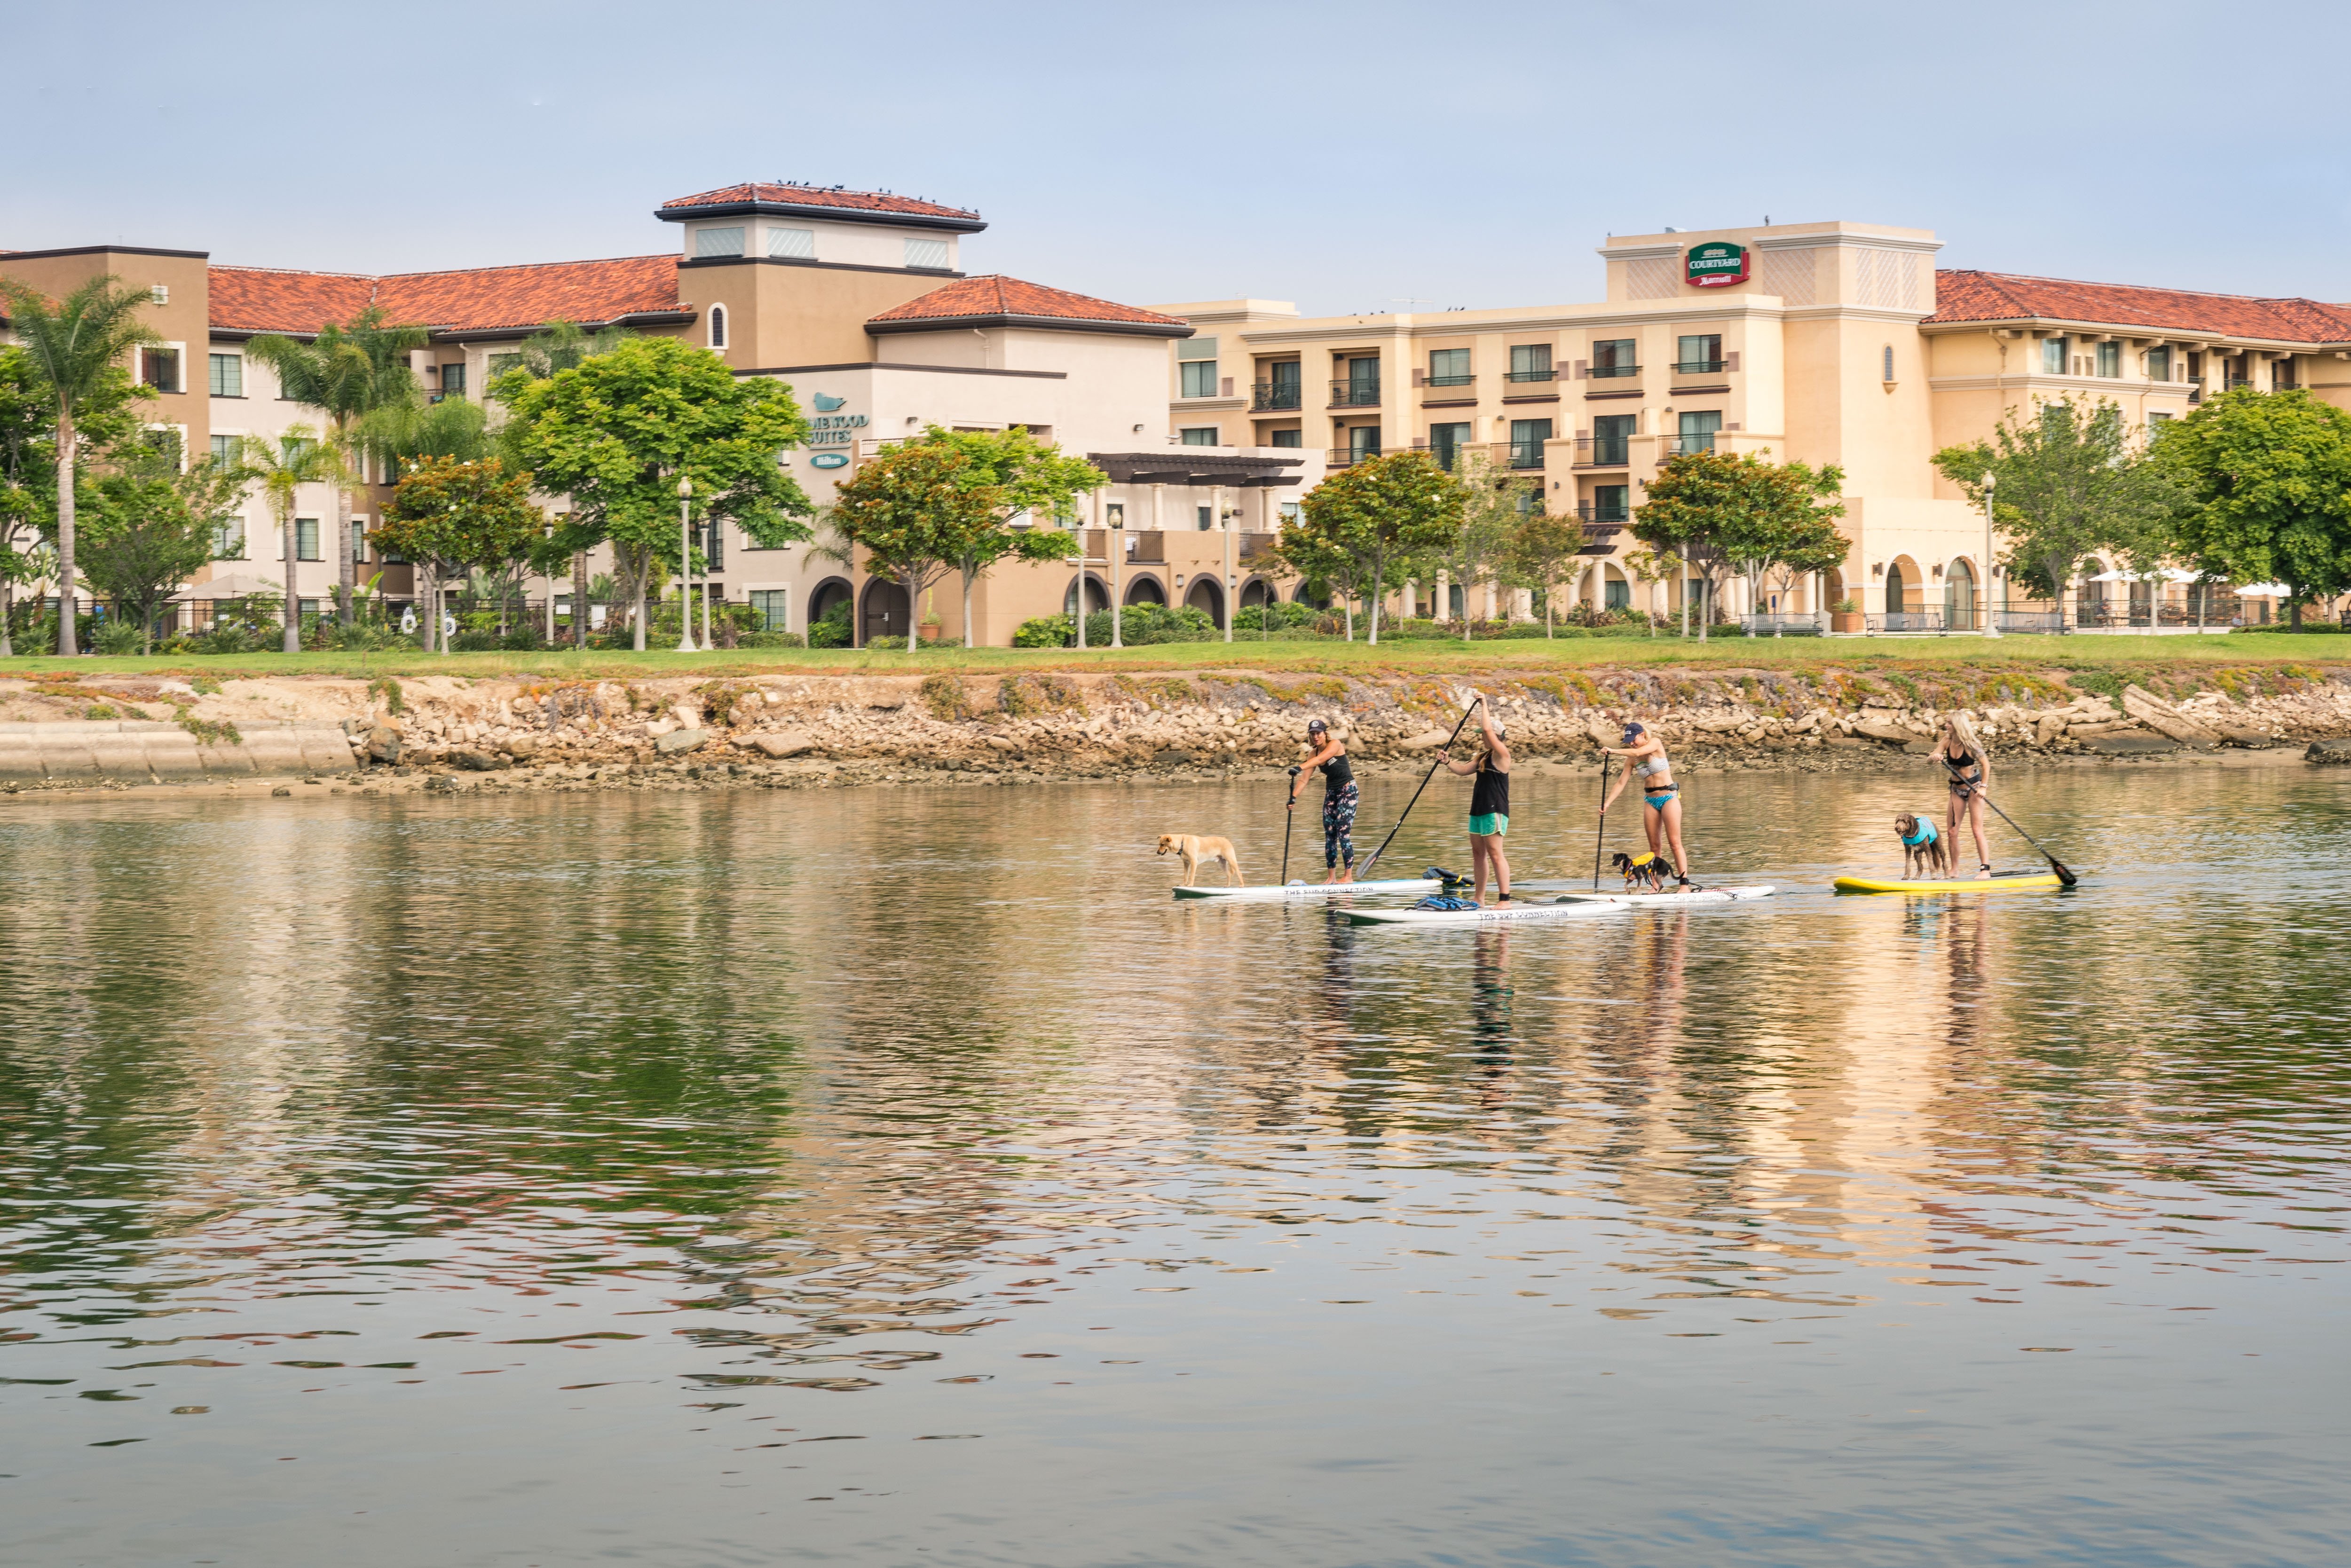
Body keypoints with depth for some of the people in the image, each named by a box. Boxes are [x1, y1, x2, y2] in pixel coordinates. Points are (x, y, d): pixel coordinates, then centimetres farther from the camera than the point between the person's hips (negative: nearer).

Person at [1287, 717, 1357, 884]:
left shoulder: (1335, 745, -16)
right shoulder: (1314, 753, 3)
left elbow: (1320, 759, -34)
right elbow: (1304, 779, -4)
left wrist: (1300, 768, -48)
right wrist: (1293, 797, -19)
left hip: (1348, 791, -7)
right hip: (1331, 793, 7)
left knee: (1343, 833, -12)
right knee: (1329, 835, 3)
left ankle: (1349, 876, -9)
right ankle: (1331, 876, 6)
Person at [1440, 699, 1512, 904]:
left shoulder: (1501, 754, -11)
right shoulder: (1483, 756, 18)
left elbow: (1488, 729, -22)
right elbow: (1464, 770, 14)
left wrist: (1484, 706, -13)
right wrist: (1448, 762, -2)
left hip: (1494, 810, -10)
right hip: (1479, 810, 10)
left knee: (1495, 853, -13)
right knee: (1478, 852, 13)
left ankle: (1504, 899, -15)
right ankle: (1479, 897, 21)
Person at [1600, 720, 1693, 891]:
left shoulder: (1655, 743, -9)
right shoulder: (1631, 760, 4)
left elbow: (1638, 752, -27)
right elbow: (1622, 783, 2)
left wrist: (1613, 752, -30)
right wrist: (1607, 803, -7)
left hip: (1669, 797, -5)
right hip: (1650, 800, 5)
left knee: (1675, 843, -9)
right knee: (1654, 845, 2)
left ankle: (1684, 884, -10)